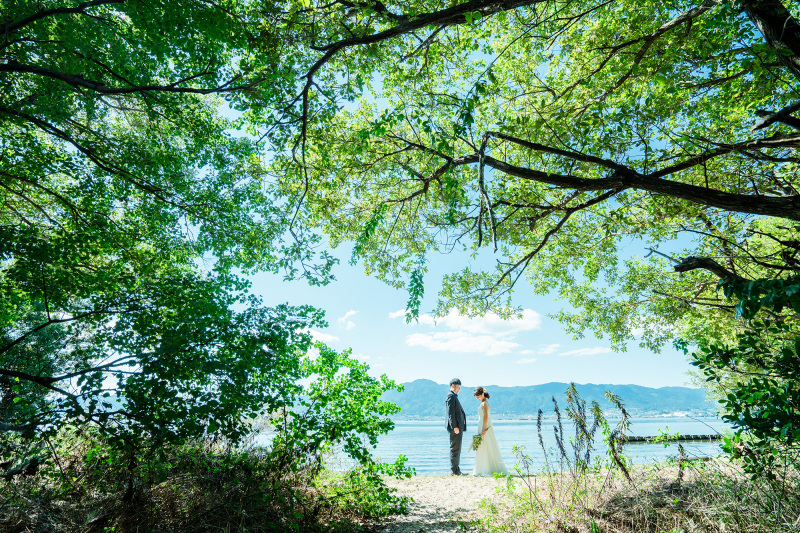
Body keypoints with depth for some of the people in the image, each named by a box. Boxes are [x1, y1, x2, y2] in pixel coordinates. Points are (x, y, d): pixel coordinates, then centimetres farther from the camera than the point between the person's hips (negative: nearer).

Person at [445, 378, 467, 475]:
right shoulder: (451, 396, -11)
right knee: (455, 449, -5)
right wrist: (455, 427, -22)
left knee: (457, 449, 13)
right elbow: (451, 413, -19)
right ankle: (454, 470, 0)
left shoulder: (454, 396, 21)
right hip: (455, 427, -10)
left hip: (459, 427, 10)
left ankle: (456, 470, 19)